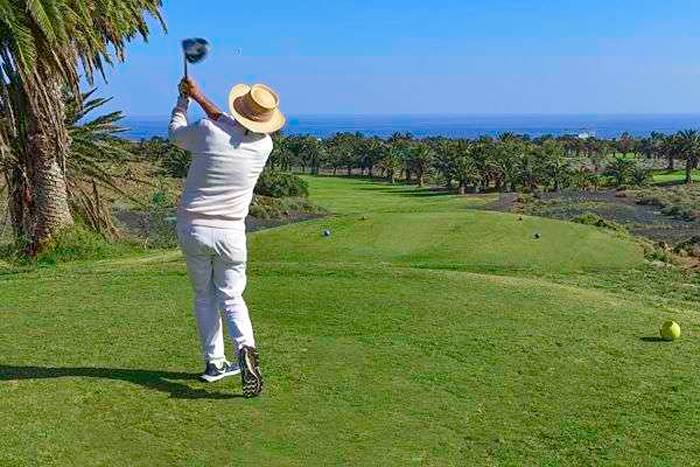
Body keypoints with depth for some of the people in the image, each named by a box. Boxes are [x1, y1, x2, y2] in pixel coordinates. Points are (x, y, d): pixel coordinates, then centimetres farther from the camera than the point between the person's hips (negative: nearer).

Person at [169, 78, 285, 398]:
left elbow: (175, 133, 11)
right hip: (230, 234, 1)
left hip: (192, 230, 0)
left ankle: (214, 362, 16)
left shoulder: (207, 131, -13)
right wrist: (199, 97, 22)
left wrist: (184, 99, 26)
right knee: (231, 297, 11)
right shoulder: (264, 145, -5)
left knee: (203, 296, 15)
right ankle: (245, 348, -15)